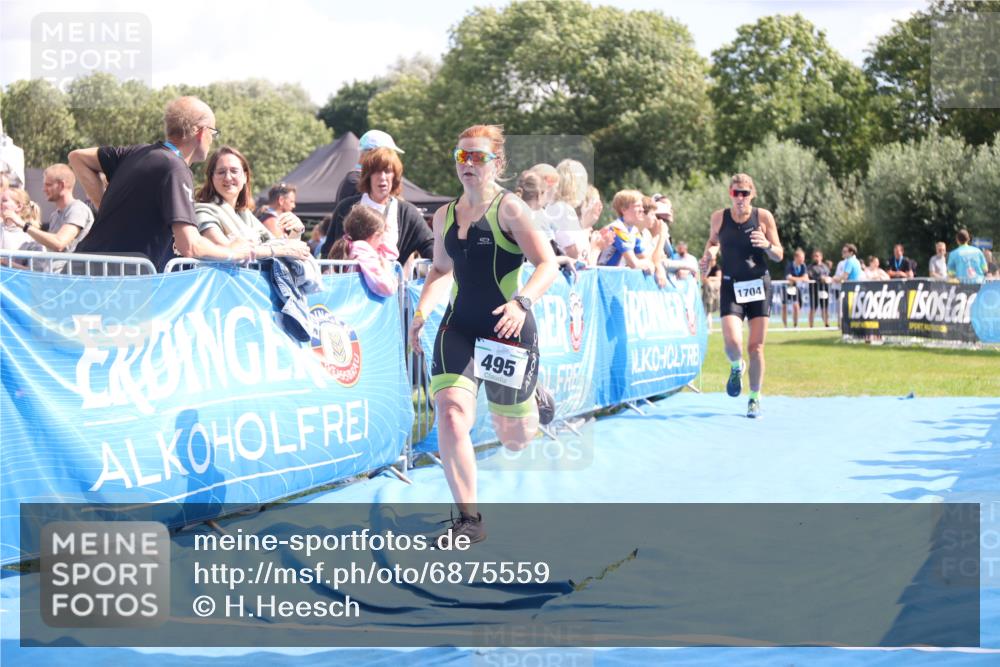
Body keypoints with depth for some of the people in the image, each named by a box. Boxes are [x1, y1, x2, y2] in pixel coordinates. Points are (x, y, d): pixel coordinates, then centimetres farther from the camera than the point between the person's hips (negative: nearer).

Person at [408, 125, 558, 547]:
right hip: (459, 327, 4)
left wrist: (522, 302, -34)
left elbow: (547, 264, -17)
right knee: (450, 414, -18)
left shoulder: (508, 208, -10)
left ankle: (535, 402, 46)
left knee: (514, 441, 8)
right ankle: (469, 520, -8)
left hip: (508, 328, -4)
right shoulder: (445, 216, 6)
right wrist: (421, 312, 5)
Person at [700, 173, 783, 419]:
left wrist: (767, 245, -21)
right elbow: (713, 240, 20)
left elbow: (779, 256, 1)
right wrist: (710, 252, -2)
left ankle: (755, 399, 17)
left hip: (759, 285, 0)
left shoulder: (763, 217, -4)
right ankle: (736, 368, 19)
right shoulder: (719, 217, -1)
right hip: (731, 286, 0)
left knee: (756, 347, 1)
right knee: (732, 341, -18)